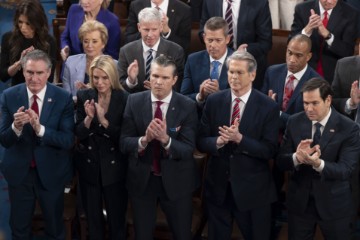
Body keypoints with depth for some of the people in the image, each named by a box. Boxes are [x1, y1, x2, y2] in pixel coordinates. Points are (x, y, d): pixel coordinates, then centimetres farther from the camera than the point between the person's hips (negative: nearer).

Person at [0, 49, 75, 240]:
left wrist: (40, 128, -34)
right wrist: (16, 126, -32)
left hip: (51, 173, -1)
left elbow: (68, 140, -18)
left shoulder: (63, 98, -13)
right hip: (18, 172, 1)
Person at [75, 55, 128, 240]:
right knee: (92, 218, 14)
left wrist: (103, 120, -24)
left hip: (114, 167, -2)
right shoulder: (84, 96, -2)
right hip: (89, 166, 2)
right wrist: (89, 117, -22)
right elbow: (78, 134, -4)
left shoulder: (124, 99, -9)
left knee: (117, 219, 7)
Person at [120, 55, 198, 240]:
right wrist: (144, 139, -29)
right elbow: (124, 142, -9)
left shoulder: (187, 106, -12)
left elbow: (188, 149, -16)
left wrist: (165, 139, -34)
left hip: (176, 181, -1)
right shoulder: (134, 101, -7)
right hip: (141, 180, 1)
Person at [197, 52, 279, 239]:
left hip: (252, 189, -2)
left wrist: (239, 139, -25)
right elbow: (201, 142, 0)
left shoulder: (268, 107, -10)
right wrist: (218, 141, -22)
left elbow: (270, 150, -12)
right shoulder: (214, 101, -1)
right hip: (218, 185, 3)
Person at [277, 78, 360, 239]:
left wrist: (318, 163, -39)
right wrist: (297, 157, -28)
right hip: (299, 201, 2)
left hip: (334, 204, -2)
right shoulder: (294, 122, -3)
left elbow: (346, 170, -20)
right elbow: (281, 161, -5)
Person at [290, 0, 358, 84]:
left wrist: (327, 35, -29)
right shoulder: (302, 9, -7)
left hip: (334, 76, 0)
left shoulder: (350, 14, -8)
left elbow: (348, 51, -14)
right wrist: (307, 29, -28)